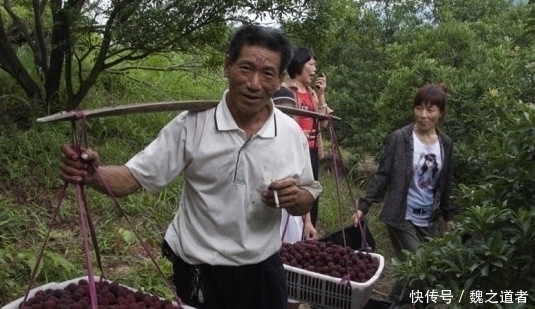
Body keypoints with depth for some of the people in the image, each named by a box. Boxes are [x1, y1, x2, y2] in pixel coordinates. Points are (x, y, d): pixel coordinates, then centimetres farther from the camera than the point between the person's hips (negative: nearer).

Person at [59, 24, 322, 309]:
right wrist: (92, 174, -33)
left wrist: (295, 198, -18)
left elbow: (307, 198, 4)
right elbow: (134, 178, -13)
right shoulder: (192, 123, -14)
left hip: (262, 272, 3)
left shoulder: (292, 133, -6)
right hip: (199, 274, -2)